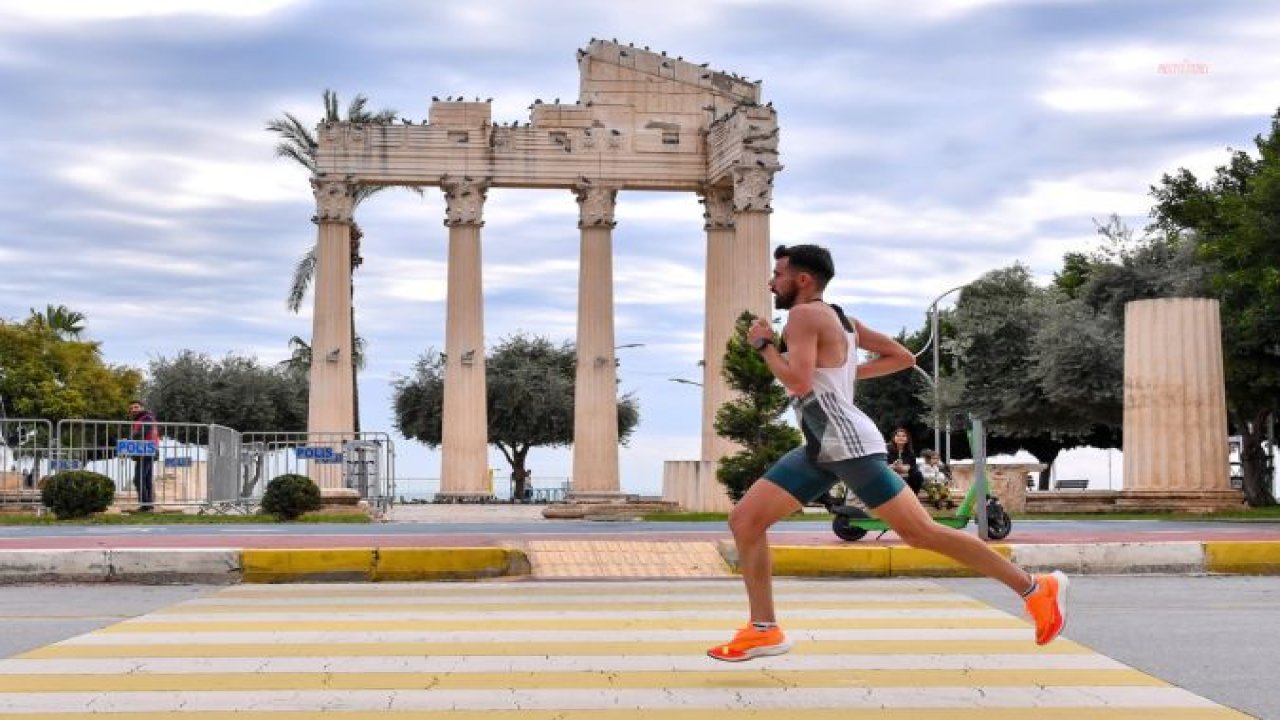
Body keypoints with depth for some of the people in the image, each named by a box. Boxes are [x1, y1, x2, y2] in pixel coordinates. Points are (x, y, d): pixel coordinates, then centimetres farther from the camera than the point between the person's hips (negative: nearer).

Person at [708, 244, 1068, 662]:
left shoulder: (804, 314, -9)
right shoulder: (837, 317, 19)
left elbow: (799, 382, -22)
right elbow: (902, 357, 21)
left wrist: (764, 344, -7)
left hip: (847, 443, -10)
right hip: (822, 447, 10)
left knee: (921, 532, -8)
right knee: (745, 520, 4)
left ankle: (1036, 589, -1)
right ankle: (764, 630, 6)